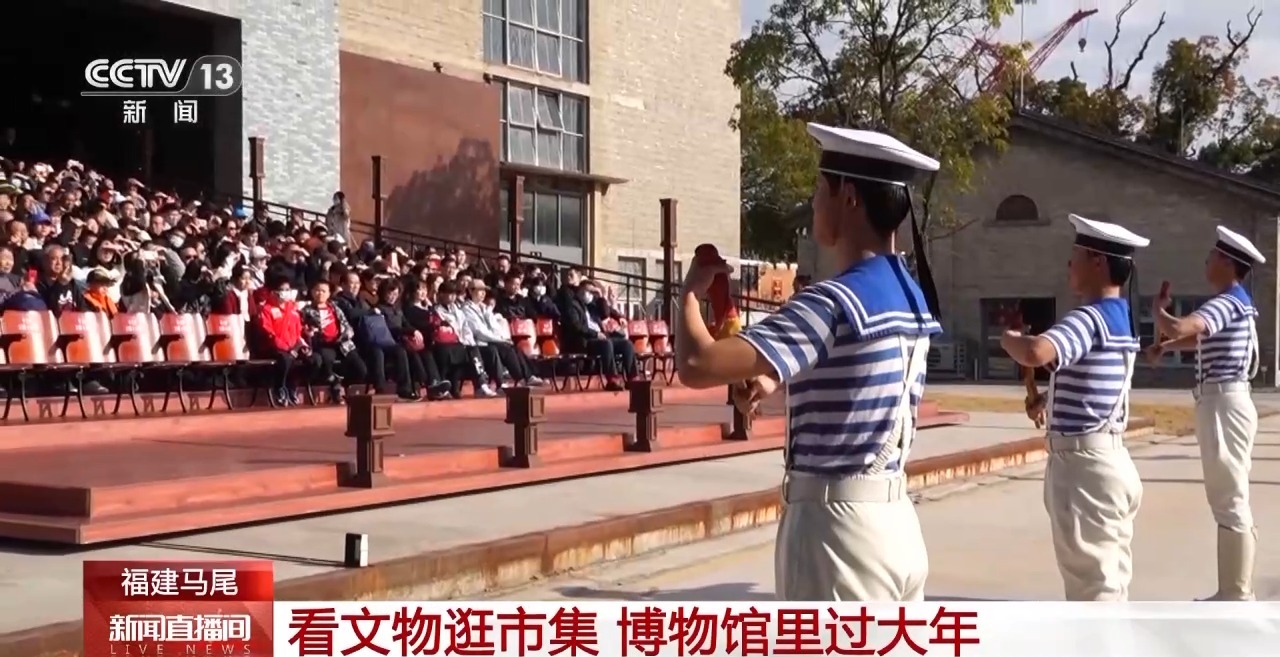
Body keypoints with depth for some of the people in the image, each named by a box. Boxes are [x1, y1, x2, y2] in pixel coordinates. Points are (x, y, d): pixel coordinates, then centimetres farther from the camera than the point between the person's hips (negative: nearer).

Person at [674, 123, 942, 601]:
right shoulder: (914, 301, 9)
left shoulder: (834, 301, -20)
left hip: (837, 527, -9)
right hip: (895, 523, 9)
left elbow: (697, 365, -27)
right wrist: (776, 379, 10)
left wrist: (690, 293, -6)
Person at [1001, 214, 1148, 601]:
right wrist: (1049, 398, 16)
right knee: (1109, 577, 17)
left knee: (1092, 580, -3)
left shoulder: (1089, 319, -18)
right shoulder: (1121, 320, 12)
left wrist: (1010, 339, -16)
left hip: (1084, 464, -10)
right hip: (1109, 460, 10)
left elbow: (1036, 353, -37)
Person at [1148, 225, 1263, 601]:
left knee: (1231, 503, -7)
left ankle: (1237, 599, -2)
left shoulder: (1228, 303, -17)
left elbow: (1178, 327, -31)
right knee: (1230, 501, 13)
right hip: (1222, 404, 11)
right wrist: (1164, 346, 12)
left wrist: (1158, 310, -9)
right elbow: (1200, 337, 31)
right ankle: (1235, 594, 20)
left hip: (1224, 405, -11)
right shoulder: (1234, 303, 15)